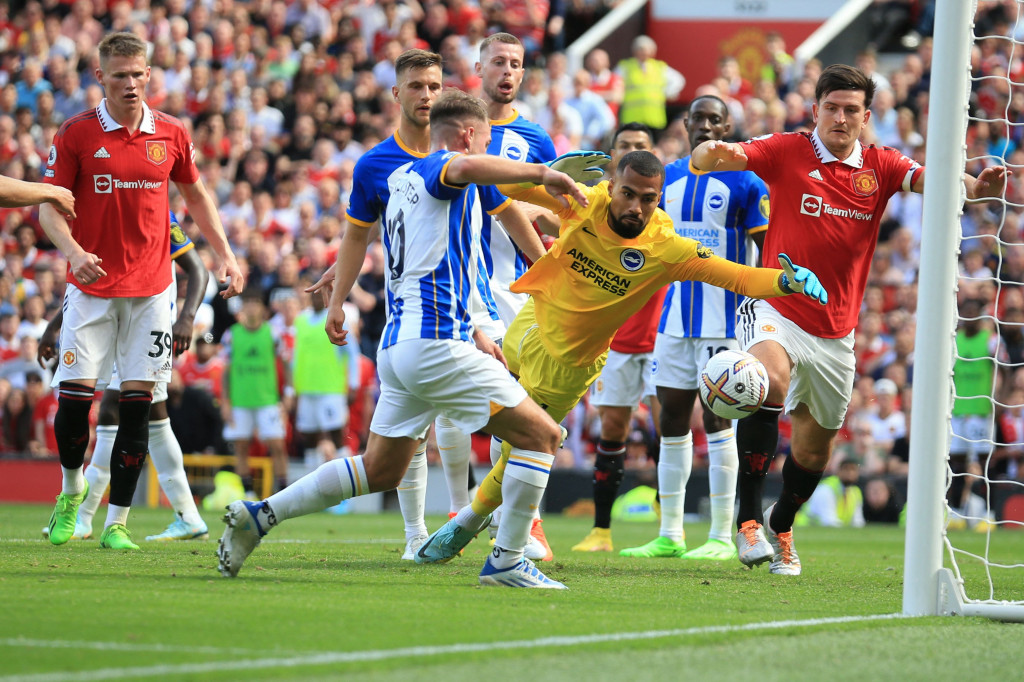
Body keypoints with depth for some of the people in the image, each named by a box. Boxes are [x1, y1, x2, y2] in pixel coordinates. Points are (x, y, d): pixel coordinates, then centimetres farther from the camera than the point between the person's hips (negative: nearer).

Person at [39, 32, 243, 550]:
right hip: (91, 286, -2)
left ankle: (116, 523, 4)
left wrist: (225, 254, 10)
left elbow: (195, 195, 19)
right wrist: (73, 250, -21)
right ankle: (71, 491, 21)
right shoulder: (76, 134, -4)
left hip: (149, 288, 2)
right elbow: (50, 205, -3)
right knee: (75, 398, -8)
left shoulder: (171, 134, 4)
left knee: (137, 403, -3)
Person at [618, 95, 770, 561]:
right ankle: (669, 535, 13)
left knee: (716, 418, -7)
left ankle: (722, 536, -1)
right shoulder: (669, 178, 11)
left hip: (724, 319, -6)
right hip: (676, 316, 6)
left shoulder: (744, 182, -6)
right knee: (672, 418, 7)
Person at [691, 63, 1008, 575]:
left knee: (813, 450, 14)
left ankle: (781, 527, 44)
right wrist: (708, 153, -42)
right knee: (769, 381, -35)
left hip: (835, 332, 4)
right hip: (776, 310, -4)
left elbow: (929, 180, -15)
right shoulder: (786, 152, -5)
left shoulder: (879, 166, 1)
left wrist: (976, 186, -36)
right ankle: (749, 517, -28)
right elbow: (727, 157, -17)